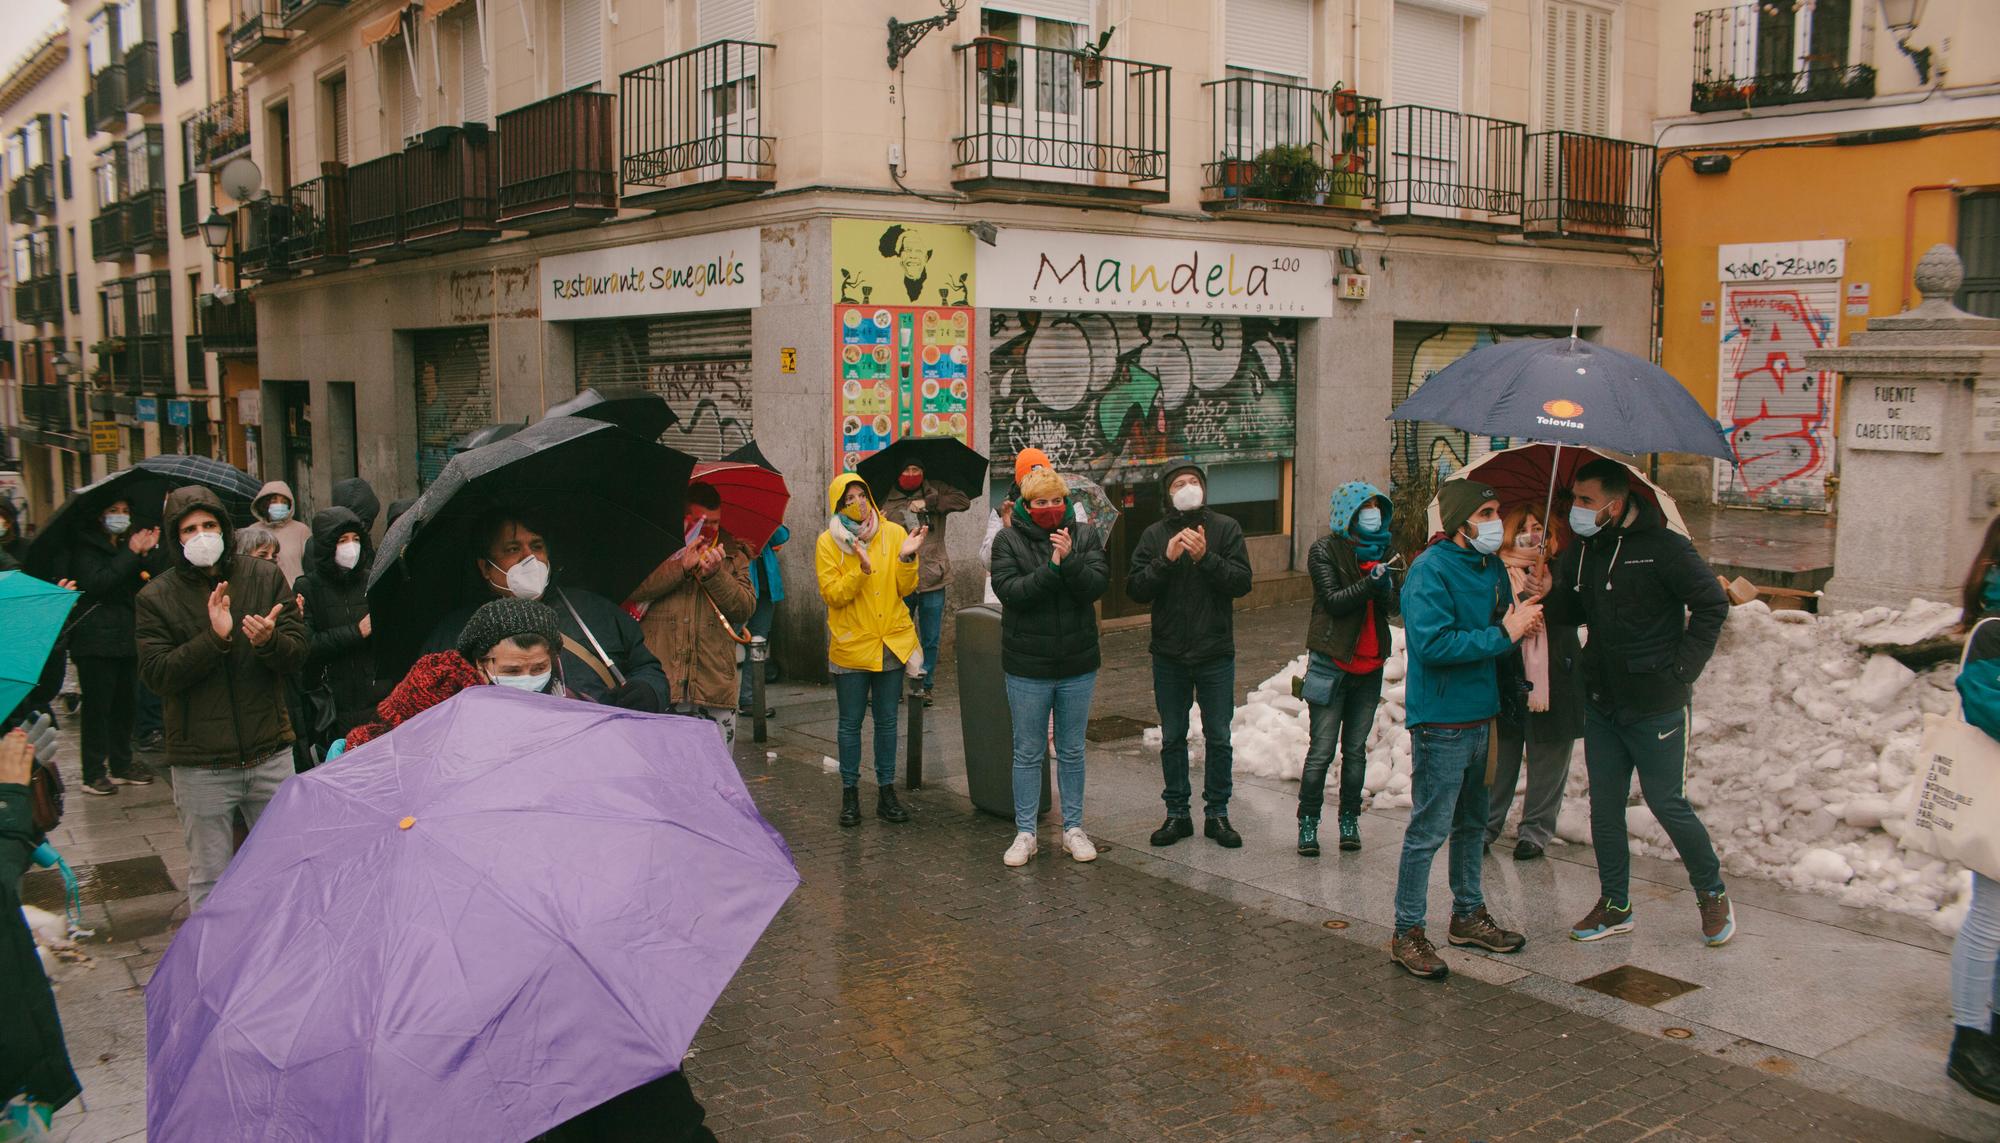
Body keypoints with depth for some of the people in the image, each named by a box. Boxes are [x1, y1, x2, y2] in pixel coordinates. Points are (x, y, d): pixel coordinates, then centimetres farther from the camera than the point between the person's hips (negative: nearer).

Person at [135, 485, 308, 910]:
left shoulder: (265, 577, 3)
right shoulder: (156, 598, -1)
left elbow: (298, 653, -1)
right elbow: (157, 675, -11)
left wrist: (270, 641, -23)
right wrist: (213, 639, -23)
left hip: (269, 752, 2)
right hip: (201, 765, -1)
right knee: (209, 878, 9)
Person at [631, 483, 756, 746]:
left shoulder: (733, 555, 16)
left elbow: (745, 608, 4)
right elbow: (631, 590, -5)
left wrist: (716, 575, -10)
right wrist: (681, 566, -12)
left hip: (714, 685, 1)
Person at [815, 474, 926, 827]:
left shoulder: (894, 533, 0)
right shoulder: (828, 542, -5)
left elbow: (905, 589, 0)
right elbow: (832, 595, -11)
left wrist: (906, 559, -18)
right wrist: (862, 568, -24)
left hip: (892, 642, 2)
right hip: (851, 645, -2)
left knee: (886, 720, 10)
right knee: (851, 721, 6)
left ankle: (886, 791, 20)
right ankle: (850, 793, 18)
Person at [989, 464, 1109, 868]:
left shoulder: (1084, 535, 1)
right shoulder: (1008, 540, -4)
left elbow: (1097, 586, -10)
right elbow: (1009, 591, -16)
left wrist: (1070, 561, -26)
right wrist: (1052, 568, -24)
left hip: (1078, 664, 2)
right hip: (1027, 667, -1)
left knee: (1071, 751, 13)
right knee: (1028, 753, 8)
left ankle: (1073, 828, 25)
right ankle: (1025, 832, 18)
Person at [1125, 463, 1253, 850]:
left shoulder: (1225, 528, -2)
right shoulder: (1154, 535, 1)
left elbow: (1242, 582, -10)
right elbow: (1135, 588, -7)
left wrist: (1205, 558, -22)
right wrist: (1166, 560, -20)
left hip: (1216, 653, -1)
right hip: (1169, 655, 1)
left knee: (1219, 738, 7)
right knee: (1172, 738, 10)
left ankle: (1217, 813, 20)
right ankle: (1177, 813, 22)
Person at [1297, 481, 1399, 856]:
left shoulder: (1379, 549, 10)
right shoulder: (1325, 550, -6)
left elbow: (1391, 606, 5)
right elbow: (1333, 600, -16)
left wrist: (1387, 587, -16)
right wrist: (1370, 583, -29)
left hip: (1369, 664, 5)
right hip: (1332, 663, -5)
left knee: (1356, 749, 10)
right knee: (1321, 750, -3)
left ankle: (1349, 821, 19)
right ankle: (1308, 823, 7)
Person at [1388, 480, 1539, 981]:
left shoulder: (1492, 568, 11)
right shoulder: (1430, 571, -16)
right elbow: (1432, 643, -26)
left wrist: (1520, 622, -3)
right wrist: (1502, 635, -21)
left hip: (1481, 716, 9)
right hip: (1441, 722, -9)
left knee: (1472, 823, 19)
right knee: (1429, 830, -3)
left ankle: (1468, 915, 34)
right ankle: (1408, 934, 6)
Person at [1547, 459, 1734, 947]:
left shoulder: (1663, 548, -13)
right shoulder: (1581, 550, 6)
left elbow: (1712, 604, -8)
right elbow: (1564, 608, 14)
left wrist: (1682, 668, -12)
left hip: (1656, 705, -6)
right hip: (1600, 701, 6)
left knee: (1667, 803, 1)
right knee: (1604, 807, 9)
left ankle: (1712, 894, 23)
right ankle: (1614, 905, 21)